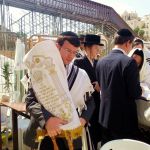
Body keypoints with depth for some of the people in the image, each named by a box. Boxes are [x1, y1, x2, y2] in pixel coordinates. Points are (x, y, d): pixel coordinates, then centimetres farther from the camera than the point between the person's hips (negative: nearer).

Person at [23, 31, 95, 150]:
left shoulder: (81, 75, 4)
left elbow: (90, 102, 10)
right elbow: (30, 100, -11)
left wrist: (84, 119, -8)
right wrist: (46, 119, -28)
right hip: (44, 135, -2)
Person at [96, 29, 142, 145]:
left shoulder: (101, 61, 2)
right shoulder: (129, 62, -18)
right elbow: (135, 93, -17)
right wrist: (140, 90, 4)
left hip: (105, 116, 6)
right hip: (124, 118, -6)